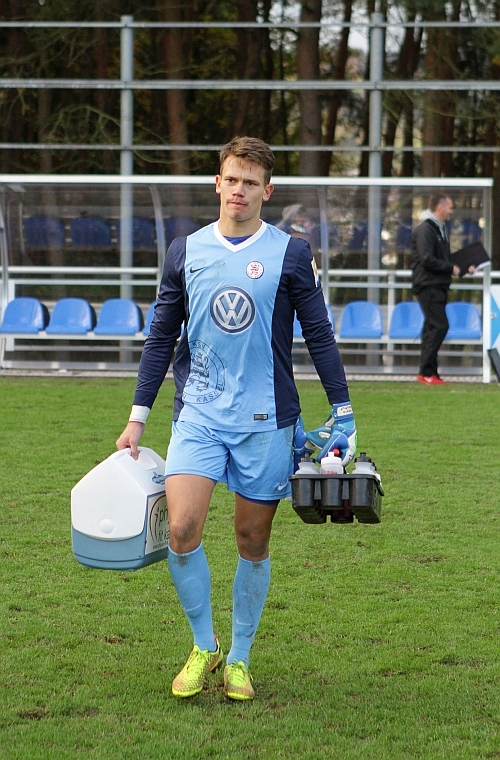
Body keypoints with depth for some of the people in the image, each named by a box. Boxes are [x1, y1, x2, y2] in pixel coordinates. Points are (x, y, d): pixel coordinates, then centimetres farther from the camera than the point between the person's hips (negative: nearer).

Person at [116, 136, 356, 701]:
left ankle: (239, 658, 21)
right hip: (198, 415, 1)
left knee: (253, 541, 5)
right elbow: (161, 337, 12)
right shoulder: (185, 251, 6)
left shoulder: (291, 254, 0)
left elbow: (319, 336, 5)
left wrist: (342, 413, 3)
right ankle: (204, 648, 6)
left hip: (265, 420, -1)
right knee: (182, 529, -13)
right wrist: (137, 418, 11)